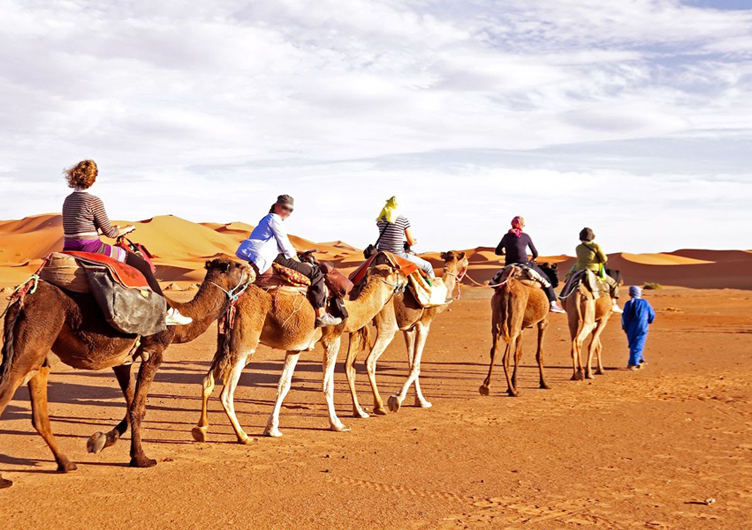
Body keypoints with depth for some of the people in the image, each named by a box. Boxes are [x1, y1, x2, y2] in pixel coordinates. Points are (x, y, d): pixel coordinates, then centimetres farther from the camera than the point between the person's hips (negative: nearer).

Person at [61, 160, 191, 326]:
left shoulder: (68, 200, 10)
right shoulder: (94, 201, -14)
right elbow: (110, 233, -9)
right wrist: (126, 229, 10)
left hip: (70, 250, 9)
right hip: (91, 249, -9)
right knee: (142, 265, 1)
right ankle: (166, 313, 3)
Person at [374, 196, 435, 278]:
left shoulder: (380, 219, 1)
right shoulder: (403, 220, -11)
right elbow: (411, 242, -7)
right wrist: (415, 241, 17)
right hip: (398, 256, -6)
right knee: (427, 266, 10)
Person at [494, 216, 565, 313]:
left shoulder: (506, 236, 6)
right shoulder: (525, 236, -1)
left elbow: (497, 251, 14)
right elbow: (535, 253, 9)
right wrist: (534, 259, 29)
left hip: (509, 266, 3)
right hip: (524, 265, -3)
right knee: (545, 278, 11)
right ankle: (553, 303, 6)